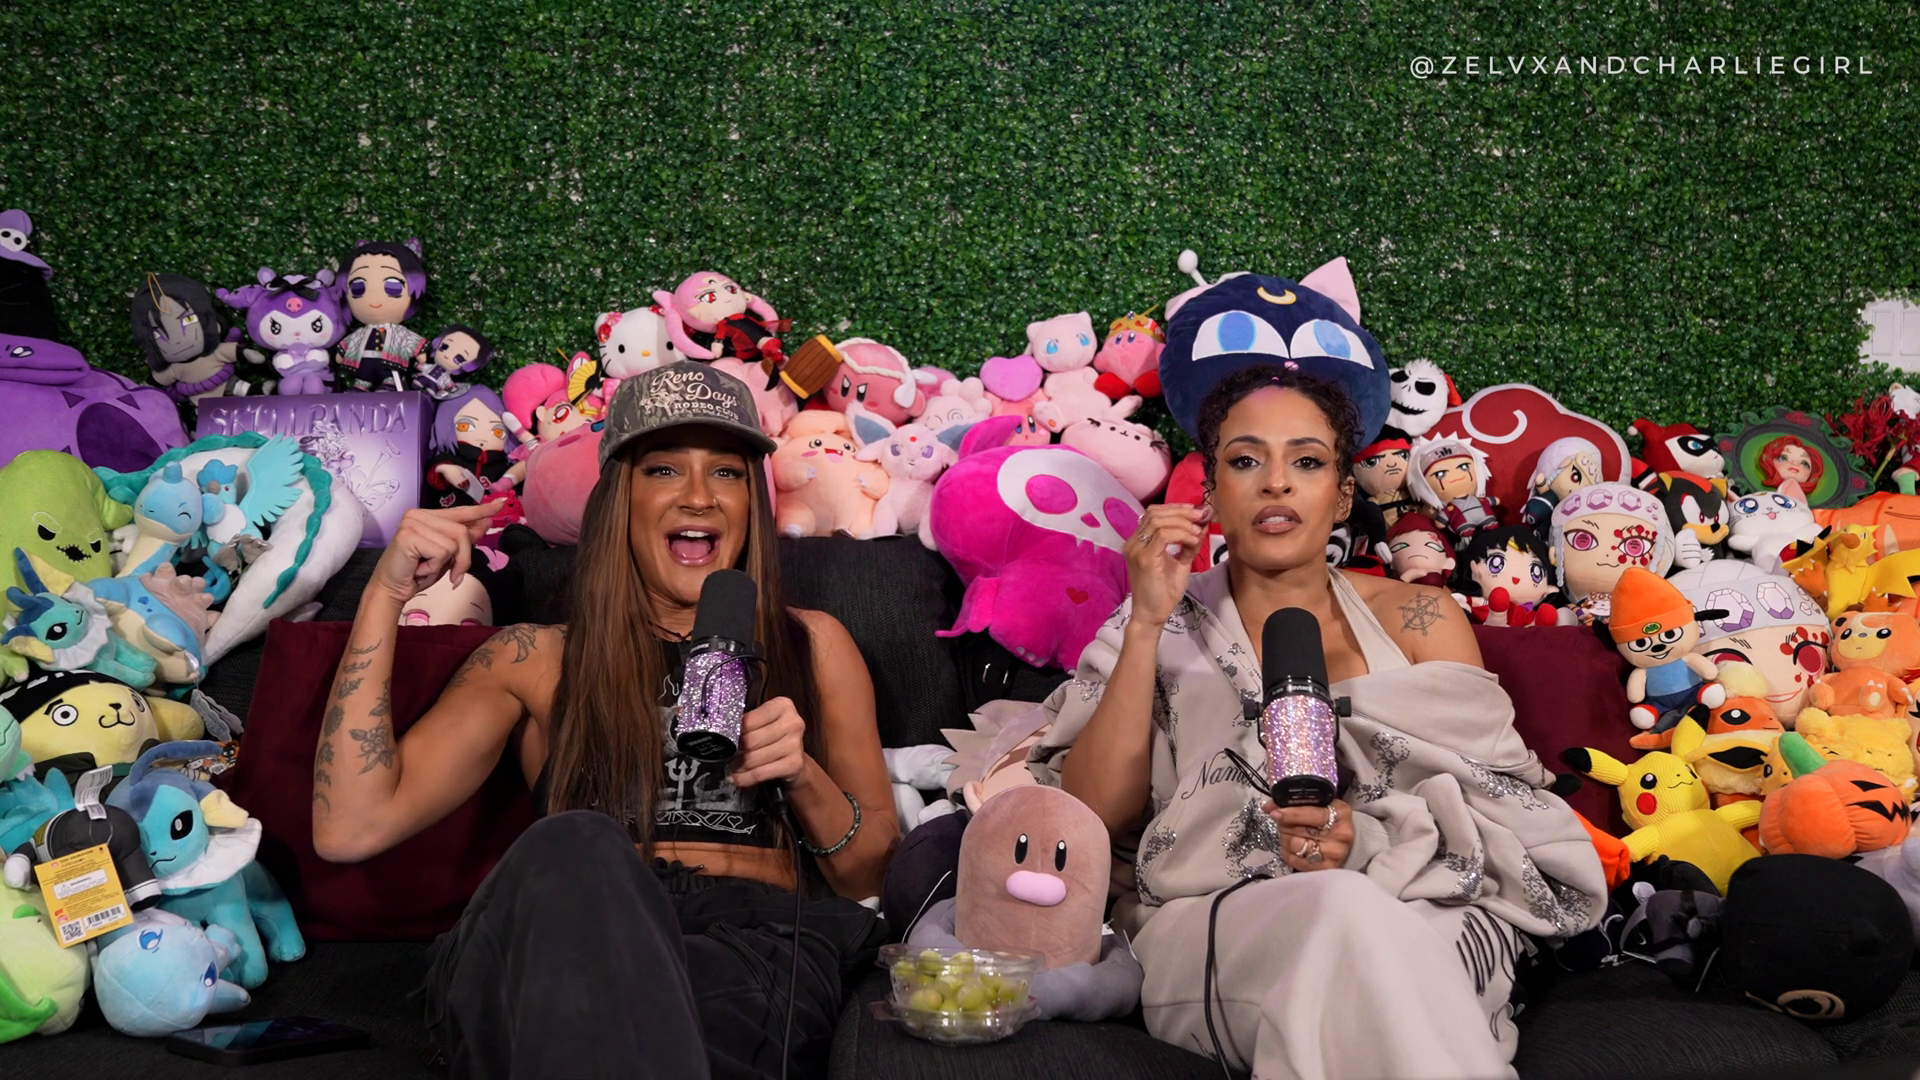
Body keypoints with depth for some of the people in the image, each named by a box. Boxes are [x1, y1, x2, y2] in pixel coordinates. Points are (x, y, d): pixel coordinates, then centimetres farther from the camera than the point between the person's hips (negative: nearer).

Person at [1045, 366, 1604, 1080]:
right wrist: (1148, 625, -8)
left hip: (1418, 921, 1)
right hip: (1202, 932, -1)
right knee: (1345, 911, -35)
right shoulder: (1166, 625, 12)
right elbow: (1095, 818, -1)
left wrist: (1370, 841, -16)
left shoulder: (1420, 620, 13)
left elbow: (1506, 815, 4)